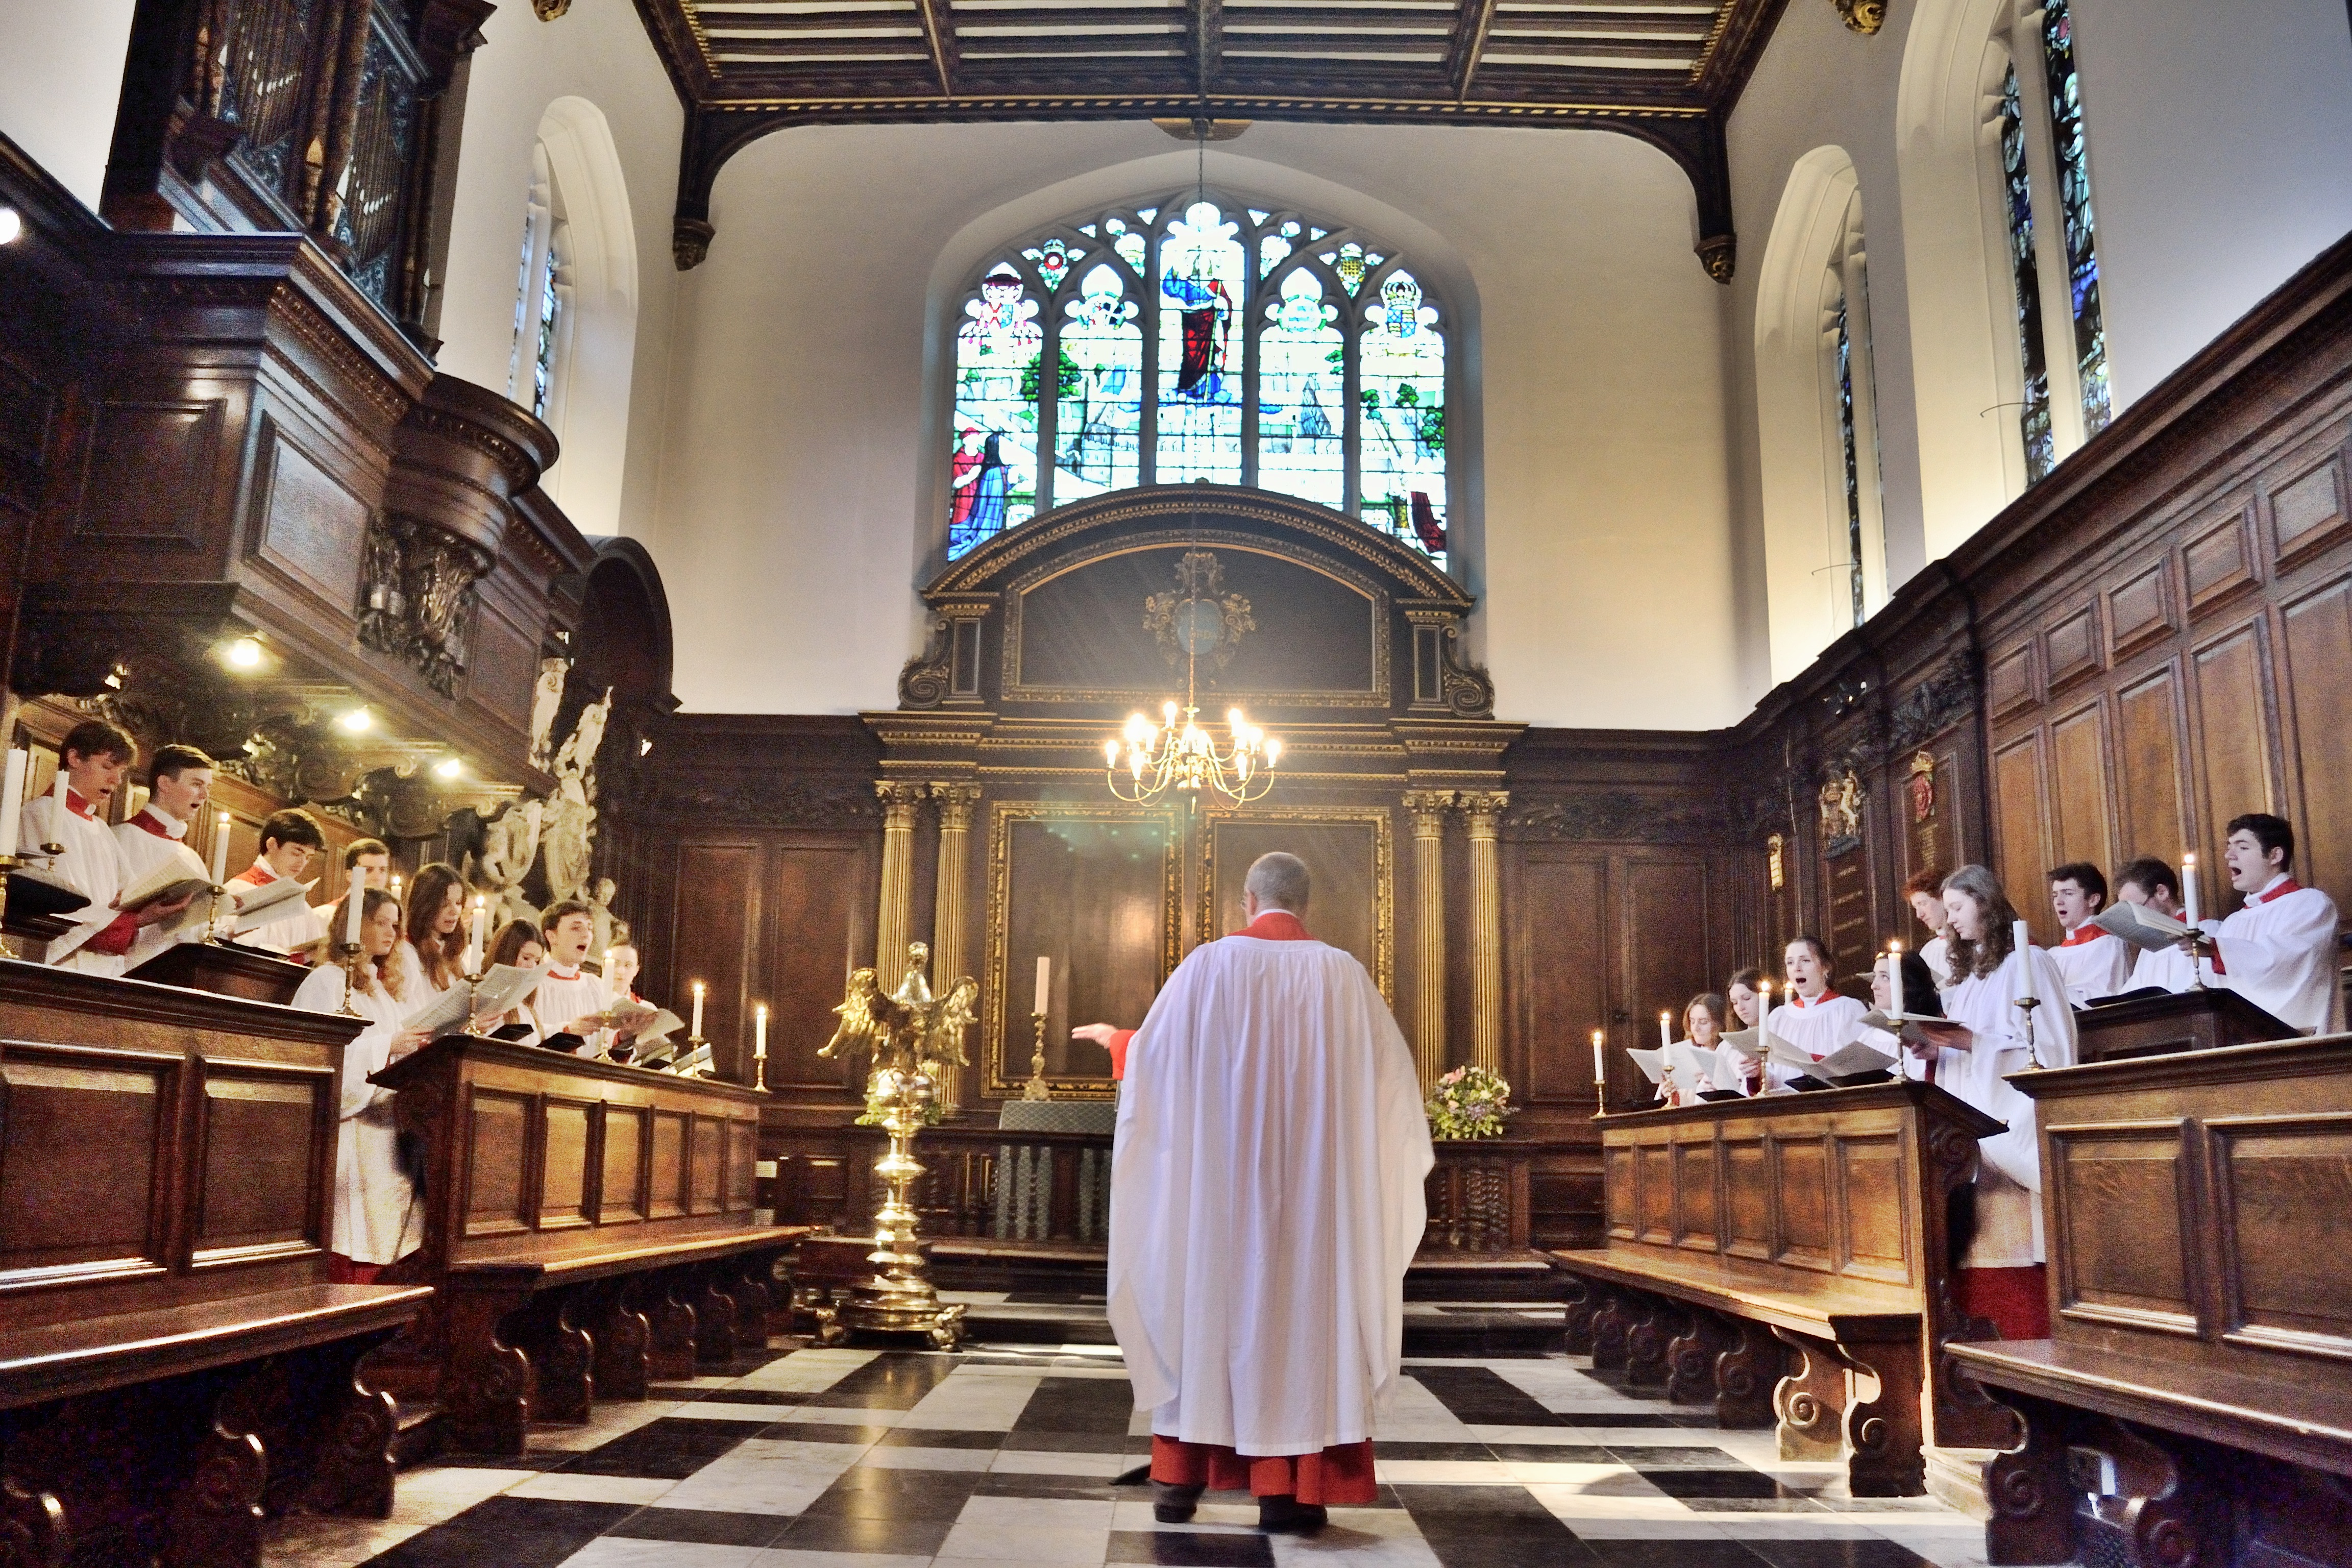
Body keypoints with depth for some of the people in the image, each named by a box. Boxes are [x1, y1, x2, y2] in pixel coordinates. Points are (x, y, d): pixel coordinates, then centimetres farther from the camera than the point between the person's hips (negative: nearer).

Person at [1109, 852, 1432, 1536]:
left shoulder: (1209, 965, -2)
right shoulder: (1343, 974, 2)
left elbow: (1147, 1056, 3)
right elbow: (1394, 1075, 7)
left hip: (1215, 1173, 0)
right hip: (1314, 1180, 1)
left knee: (1202, 1300, 8)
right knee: (1305, 1299, 4)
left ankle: (1180, 1477, 13)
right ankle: (1290, 1486, 4)